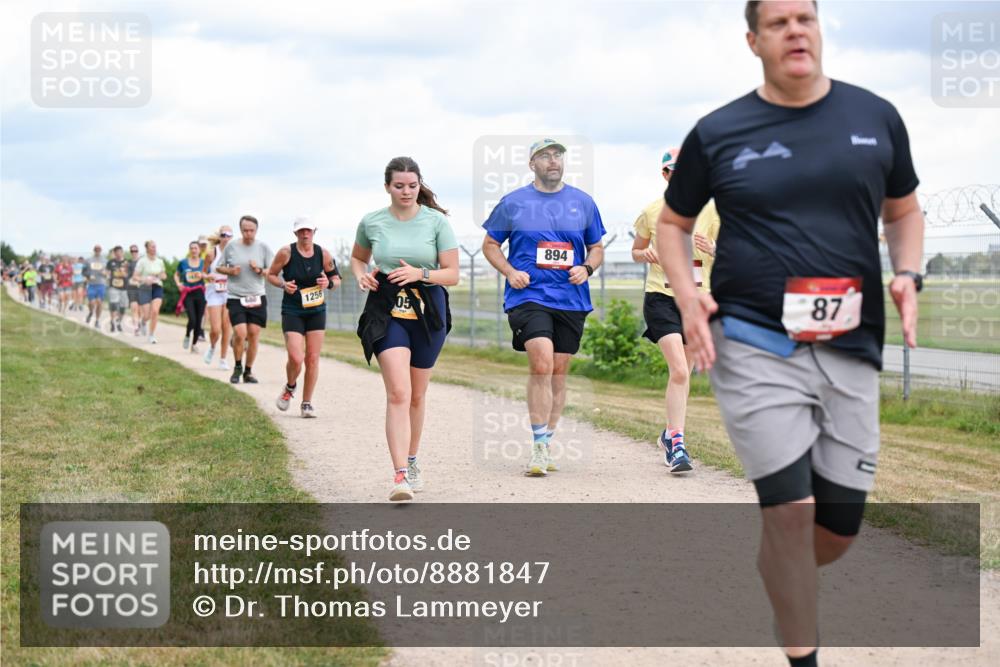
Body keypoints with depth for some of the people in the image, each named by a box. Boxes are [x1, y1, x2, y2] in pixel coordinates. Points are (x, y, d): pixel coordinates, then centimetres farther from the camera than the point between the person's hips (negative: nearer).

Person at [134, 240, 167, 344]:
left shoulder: (160, 261, 7)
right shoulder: (142, 261, -5)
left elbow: (164, 275, 20)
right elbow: (134, 277, -6)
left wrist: (162, 276, -4)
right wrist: (144, 279, -23)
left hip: (157, 288, 3)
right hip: (145, 288, -3)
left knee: (155, 311, -17)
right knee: (147, 315, -4)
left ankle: (152, 335, -5)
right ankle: (144, 322, 36)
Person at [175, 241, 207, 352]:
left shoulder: (203, 262, 5)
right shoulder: (183, 262, 5)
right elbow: (176, 275, 18)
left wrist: (203, 275, -14)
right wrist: (178, 284, -1)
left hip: (200, 293, 1)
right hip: (188, 294, -1)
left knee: (198, 321, 1)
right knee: (192, 319, -16)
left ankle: (194, 343, 17)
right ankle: (187, 336, 13)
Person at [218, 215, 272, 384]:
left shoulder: (263, 247, 3)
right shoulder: (231, 247, 2)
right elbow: (219, 267, 12)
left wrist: (260, 270, -13)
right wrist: (230, 271, -8)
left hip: (257, 298, 1)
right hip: (236, 298, -1)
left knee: (254, 335, 1)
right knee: (240, 334, -13)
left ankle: (248, 371, 16)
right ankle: (237, 367, 11)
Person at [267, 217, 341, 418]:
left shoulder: (323, 254, -1)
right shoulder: (286, 253, -8)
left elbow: (337, 279, 10)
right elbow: (271, 275, 4)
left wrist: (329, 283, -13)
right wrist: (283, 284, -15)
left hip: (317, 311, 3)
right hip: (292, 311, -3)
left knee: (313, 358, 1)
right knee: (295, 358, -14)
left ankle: (306, 403, 14)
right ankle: (290, 388, 19)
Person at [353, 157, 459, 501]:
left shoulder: (436, 221, -3)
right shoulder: (371, 222, 1)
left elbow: (452, 274, -3)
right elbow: (357, 257, 20)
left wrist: (420, 273, -19)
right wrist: (361, 275, -1)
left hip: (428, 312, 1)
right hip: (387, 313, -1)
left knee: (417, 395, 13)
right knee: (398, 393, -16)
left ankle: (412, 461, 34)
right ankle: (400, 476, -21)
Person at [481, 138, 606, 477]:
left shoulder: (583, 203, 10)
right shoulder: (512, 203, 4)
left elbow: (596, 248, 18)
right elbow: (490, 244, 12)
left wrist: (586, 269, -4)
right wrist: (510, 272, -5)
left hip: (571, 299, 3)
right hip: (528, 295, -3)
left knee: (558, 372, 8)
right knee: (542, 364, -19)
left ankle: (545, 445, 20)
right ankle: (539, 447, -15)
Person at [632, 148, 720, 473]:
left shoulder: (709, 211, 3)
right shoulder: (651, 212, 2)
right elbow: (636, 250, 15)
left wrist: (712, 249, -16)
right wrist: (645, 254, -8)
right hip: (661, 297, -2)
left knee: (683, 373, 12)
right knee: (679, 369, -19)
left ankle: (670, 434, 32)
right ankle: (677, 443, -16)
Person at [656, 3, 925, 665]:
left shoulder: (876, 117, 6)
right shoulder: (718, 132, 2)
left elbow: (904, 211, 18)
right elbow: (673, 223, 13)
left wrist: (908, 275, -1)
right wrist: (687, 294, -4)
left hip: (850, 349, 3)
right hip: (755, 344, -3)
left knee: (840, 525, 6)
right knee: (791, 508, -12)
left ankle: (772, 577, 38)